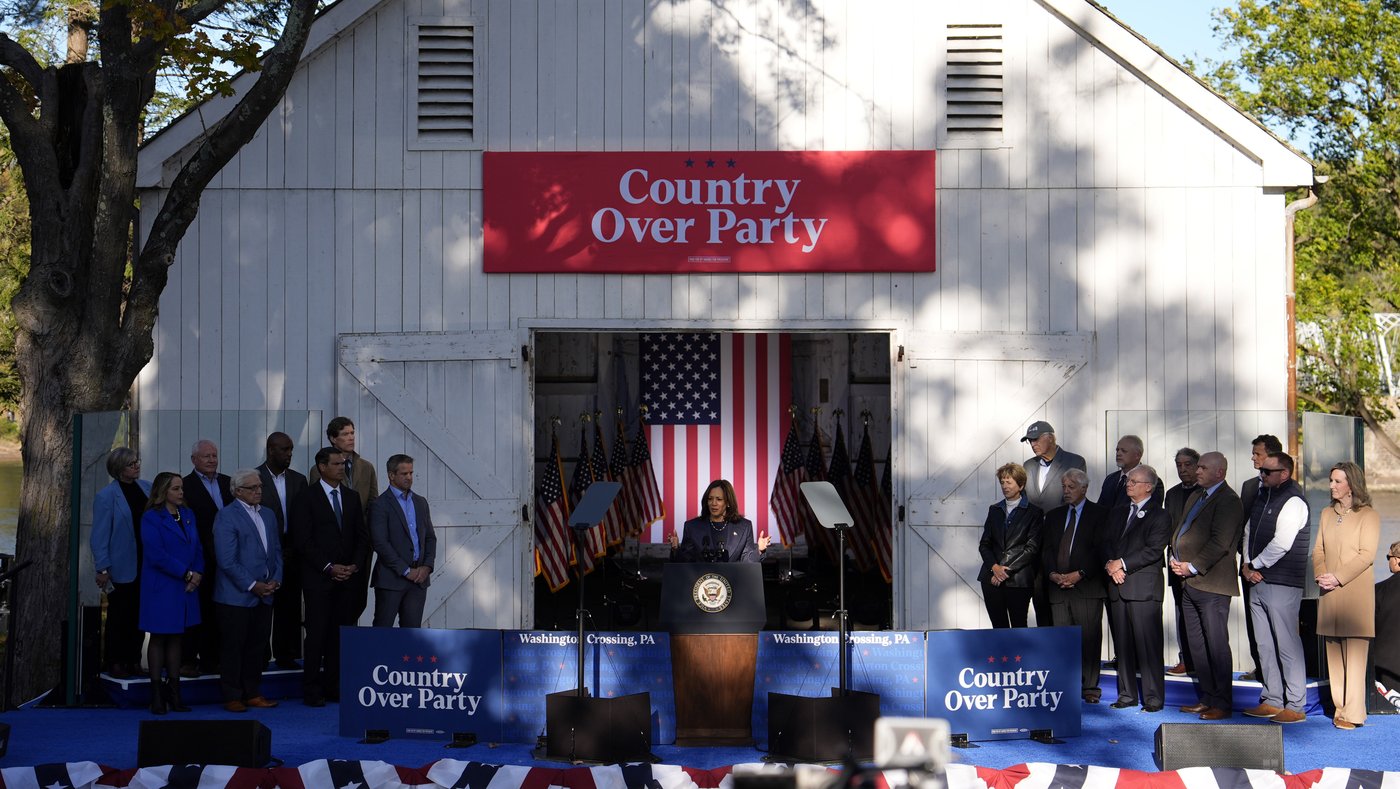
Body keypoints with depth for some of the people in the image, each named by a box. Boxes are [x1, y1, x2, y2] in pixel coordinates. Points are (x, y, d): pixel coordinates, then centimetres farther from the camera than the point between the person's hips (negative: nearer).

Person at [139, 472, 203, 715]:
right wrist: (187, 574, -17)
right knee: (158, 638, 1)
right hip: (161, 588, -6)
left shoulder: (187, 515, 12)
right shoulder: (152, 518, -8)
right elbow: (156, 554, -17)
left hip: (185, 587, 6)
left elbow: (197, 547, 11)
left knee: (175, 638, 8)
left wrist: (198, 574, -7)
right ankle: (157, 694, 5)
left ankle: (174, 692, 11)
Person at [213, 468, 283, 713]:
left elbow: (276, 551, 17)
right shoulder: (227, 516, -9)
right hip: (236, 596, -7)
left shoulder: (268, 515, 14)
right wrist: (252, 585, -15)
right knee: (234, 646, 0)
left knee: (258, 645, 9)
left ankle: (253, 693, 18)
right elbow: (227, 560, -15)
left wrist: (275, 579, 0)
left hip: (264, 595, 7)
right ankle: (232, 696, 7)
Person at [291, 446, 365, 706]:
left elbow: (361, 535, 15)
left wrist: (354, 565, -1)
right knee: (317, 633, -4)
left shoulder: (351, 497, 13)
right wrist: (329, 567, -12)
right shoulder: (307, 498, -4)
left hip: (346, 577, 5)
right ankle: (312, 691, 0)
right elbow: (303, 540, -9)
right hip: (318, 578, -5)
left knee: (340, 633, 4)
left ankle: (334, 686, 9)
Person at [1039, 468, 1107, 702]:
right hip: (1058, 586, 4)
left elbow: (1101, 550, -5)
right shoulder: (1054, 516, 18)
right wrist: (1053, 574, -5)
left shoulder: (1099, 514, 3)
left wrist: (1080, 574, -13)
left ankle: (1090, 687, 2)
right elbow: (1046, 549, 13)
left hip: (1087, 585, -4)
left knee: (1089, 637, -4)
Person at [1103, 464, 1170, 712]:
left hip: (1144, 587, -6)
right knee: (1122, 643, 7)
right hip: (1117, 587, 6)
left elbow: (1153, 551, -10)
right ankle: (1127, 694, 13)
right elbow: (1106, 543, 14)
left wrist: (1122, 563, -12)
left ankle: (1153, 697, -3)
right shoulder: (1117, 513, 19)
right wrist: (1110, 565, -6)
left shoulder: (1159, 515, -1)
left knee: (1148, 644, -6)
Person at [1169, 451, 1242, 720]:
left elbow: (1220, 543, -18)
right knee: (1195, 644, 12)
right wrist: (1174, 558, 4)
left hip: (1212, 583, -9)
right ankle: (1207, 698, 20)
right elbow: (1180, 530, 21)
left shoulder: (1227, 500, -10)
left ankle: (1222, 704, 0)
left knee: (1216, 644, -5)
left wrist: (1192, 567, -16)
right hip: (1189, 582, 9)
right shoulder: (1196, 496, 18)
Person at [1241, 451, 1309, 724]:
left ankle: (1295, 706, -2)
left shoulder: (1293, 501, -12)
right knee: (1264, 645, 11)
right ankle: (1271, 701, 18)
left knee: (1287, 645, -6)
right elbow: (1249, 532, 20)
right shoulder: (1262, 496, 15)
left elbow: (1281, 544, -18)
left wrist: (1255, 565, -8)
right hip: (1257, 582, 9)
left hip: (1282, 585, -9)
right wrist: (1247, 565, 6)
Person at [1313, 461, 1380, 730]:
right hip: (1329, 593, 5)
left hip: (1355, 591, -5)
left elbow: (1367, 554, -9)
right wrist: (1321, 575, -5)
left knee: (1355, 653, -8)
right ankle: (1340, 708, 7)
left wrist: (1338, 577, -15)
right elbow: (1318, 550, 14)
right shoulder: (1327, 514, 16)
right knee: (1334, 653, 3)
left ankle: (1353, 713, -10)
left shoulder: (1368, 515, -1)